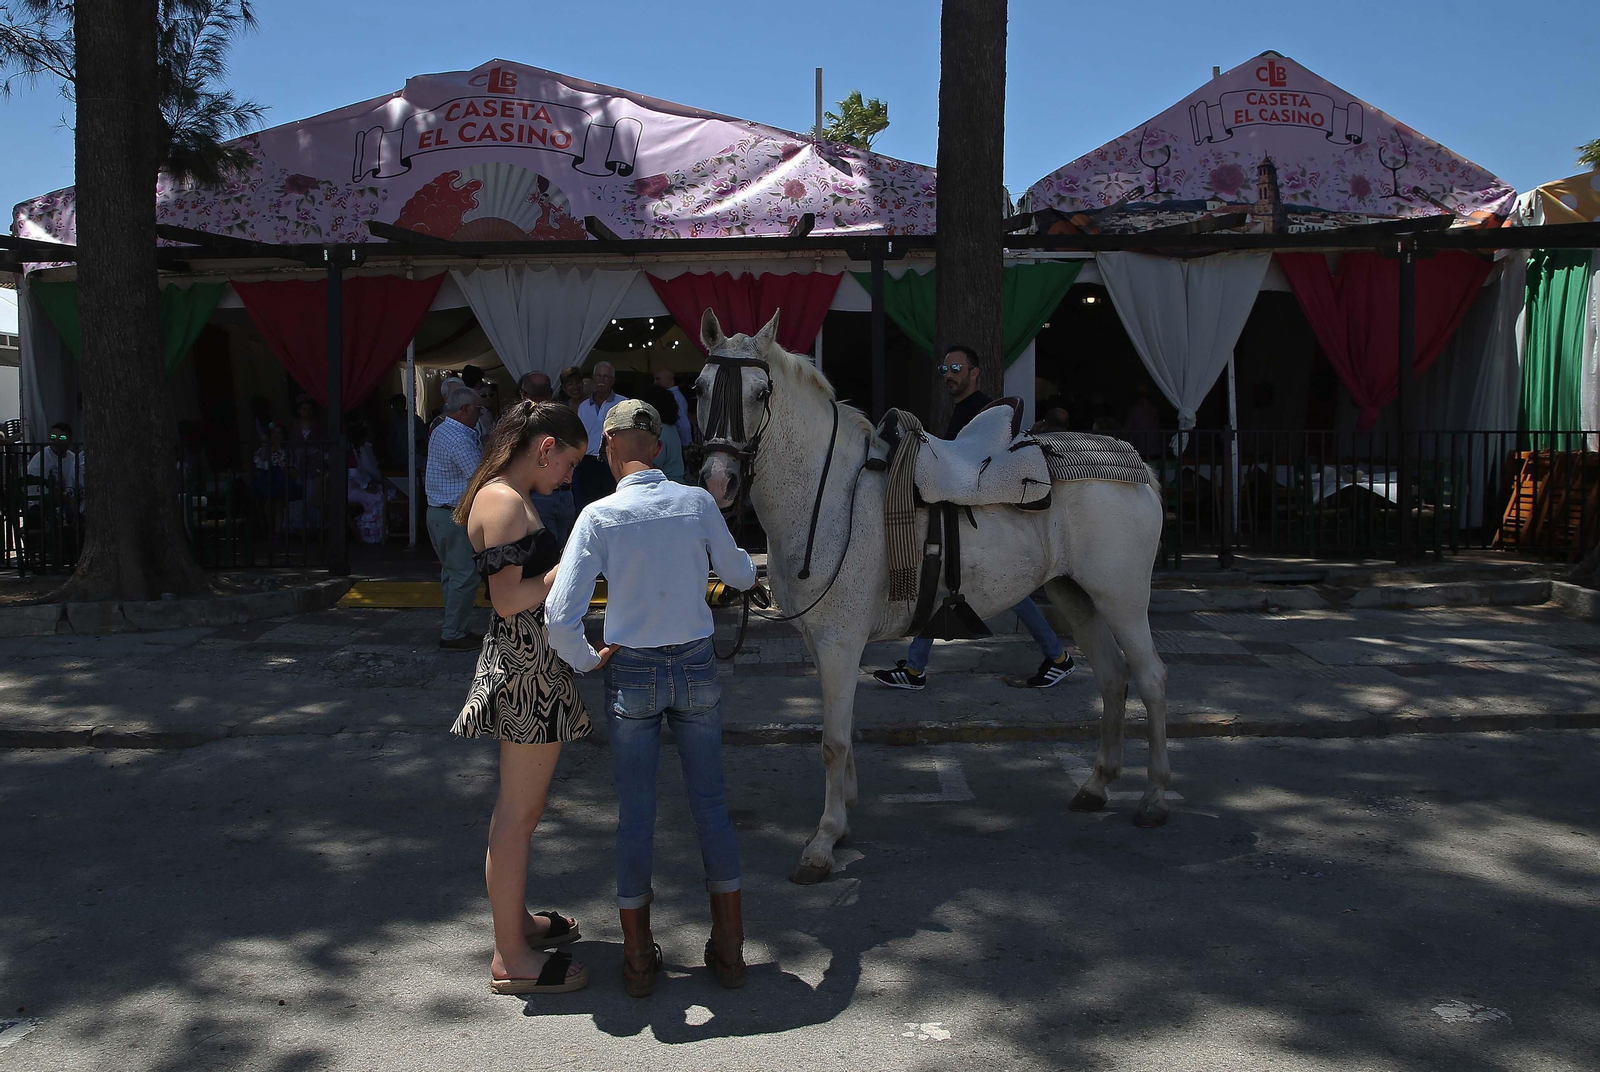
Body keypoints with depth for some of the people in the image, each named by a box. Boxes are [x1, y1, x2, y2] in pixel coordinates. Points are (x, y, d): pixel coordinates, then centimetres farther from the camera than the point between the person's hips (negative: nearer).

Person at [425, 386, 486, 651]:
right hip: (455, 516, -11)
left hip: (438, 511, 11)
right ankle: (453, 635, -1)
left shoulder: (439, 431, 13)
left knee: (452, 573, 16)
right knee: (464, 575, -5)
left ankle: (452, 628, 22)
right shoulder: (459, 440, -20)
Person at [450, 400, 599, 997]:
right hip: (526, 668, -11)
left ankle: (516, 919, 36)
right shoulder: (504, 501, -16)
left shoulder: (506, 498, 16)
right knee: (517, 814, -2)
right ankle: (510, 959, 9)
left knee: (522, 808, 21)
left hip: (530, 667, 11)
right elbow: (510, 600, -22)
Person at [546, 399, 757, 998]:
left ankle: (638, 957, 22)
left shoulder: (600, 516, -12)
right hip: (697, 667, 2)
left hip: (631, 676, -1)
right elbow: (741, 577, 8)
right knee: (710, 803, 14)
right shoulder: (698, 503, -6)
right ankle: (729, 948, 24)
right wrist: (734, 559, 30)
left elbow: (559, 617, -18)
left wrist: (587, 661, 0)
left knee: (635, 812, 10)